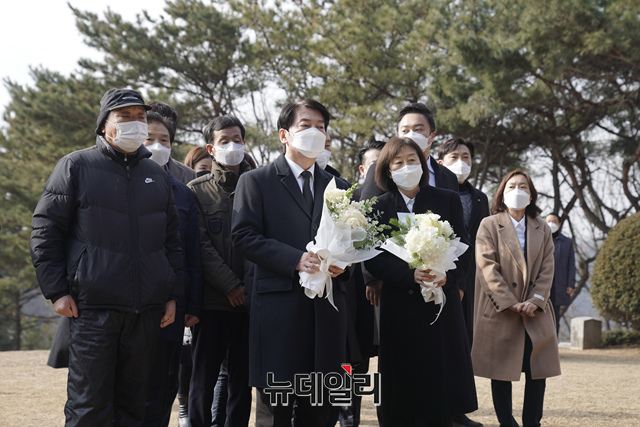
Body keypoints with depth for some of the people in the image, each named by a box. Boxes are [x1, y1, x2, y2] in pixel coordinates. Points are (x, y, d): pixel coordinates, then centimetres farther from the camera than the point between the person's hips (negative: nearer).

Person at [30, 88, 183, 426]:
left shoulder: (157, 176, 17)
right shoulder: (76, 166, 3)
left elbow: (172, 240, 20)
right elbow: (45, 232, 0)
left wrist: (173, 295, 11)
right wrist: (57, 291, -7)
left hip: (147, 311, 4)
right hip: (93, 308, -4)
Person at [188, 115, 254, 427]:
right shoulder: (197, 190, 4)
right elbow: (201, 245, -3)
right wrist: (230, 286, -10)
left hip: (249, 297, 2)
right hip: (212, 298, -2)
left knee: (242, 378, 7)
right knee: (204, 377, 1)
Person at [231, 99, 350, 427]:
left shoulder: (338, 188, 19)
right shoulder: (256, 181, 5)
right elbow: (243, 236, -5)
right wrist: (296, 260, -16)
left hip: (328, 309, 4)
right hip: (279, 304, -4)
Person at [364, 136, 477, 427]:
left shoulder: (448, 200, 9)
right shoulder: (379, 207, 7)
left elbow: (463, 252, 6)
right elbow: (373, 260, 0)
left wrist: (447, 277, -15)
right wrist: (411, 274, -17)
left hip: (441, 304, 0)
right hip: (399, 309, 0)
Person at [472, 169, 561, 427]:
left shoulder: (542, 230, 13)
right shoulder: (489, 225, 1)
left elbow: (547, 268, 6)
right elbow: (487, 267, -8)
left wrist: (536, 301, -10)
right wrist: (510, 302, -14)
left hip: (535, 313, 3)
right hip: (499, 311, -3)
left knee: (538, 371, -3)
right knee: (501, 372, 1)